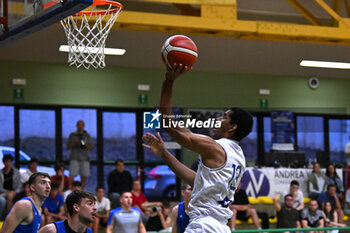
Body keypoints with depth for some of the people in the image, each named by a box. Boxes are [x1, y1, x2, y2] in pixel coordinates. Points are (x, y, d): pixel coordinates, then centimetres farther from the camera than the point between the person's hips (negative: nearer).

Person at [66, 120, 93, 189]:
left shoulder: (87, 136, 10)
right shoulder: (72, 135, 8)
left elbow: (91, 148, 6)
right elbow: (68, 147, 5)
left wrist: (85, 144, -13)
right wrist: (74, 142, -11)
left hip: (84, 158, 2)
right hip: (74, 158, -2)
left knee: (83, 177, 0)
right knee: (71, 176, -13)